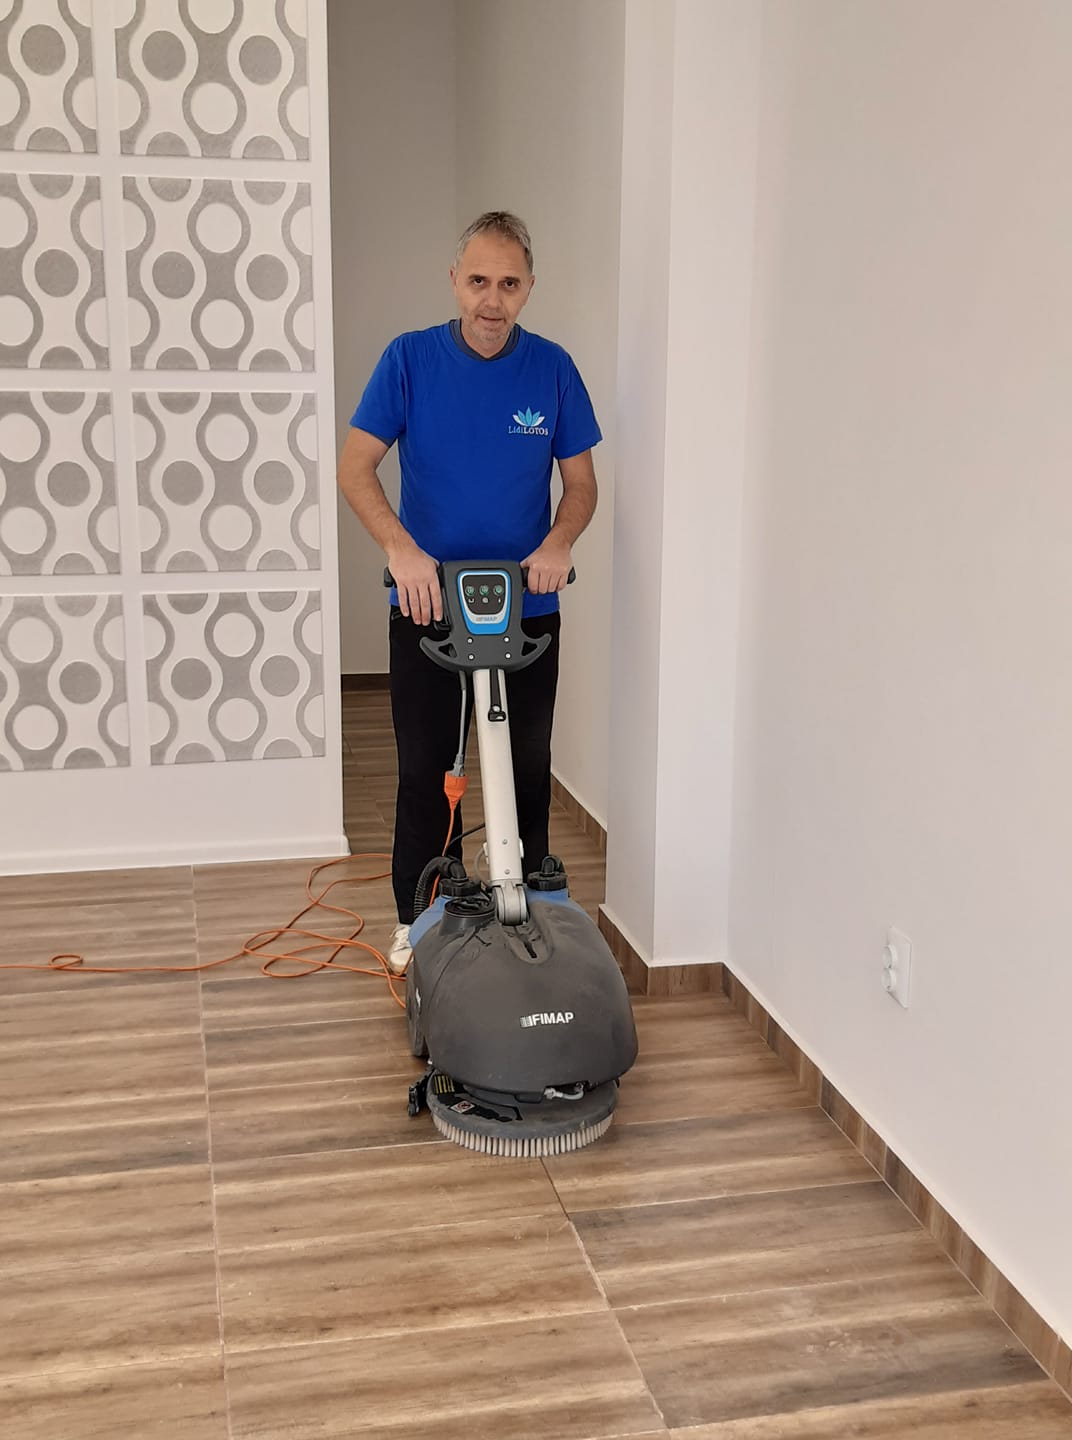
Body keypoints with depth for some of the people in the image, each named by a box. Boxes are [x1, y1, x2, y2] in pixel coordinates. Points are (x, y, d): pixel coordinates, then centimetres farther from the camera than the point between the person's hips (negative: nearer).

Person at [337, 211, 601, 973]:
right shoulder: (410, 358, -6)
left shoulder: (553, 369, -2)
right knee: (425, 770, 6)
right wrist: (401, 547, -27)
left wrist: (559, 541, -19)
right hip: (428, 605, -1)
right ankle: (419, 917, 21)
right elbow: (356, 466, -10)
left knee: (528, 769, 8)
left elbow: (582, 484, 2)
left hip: (528, 608, 1)